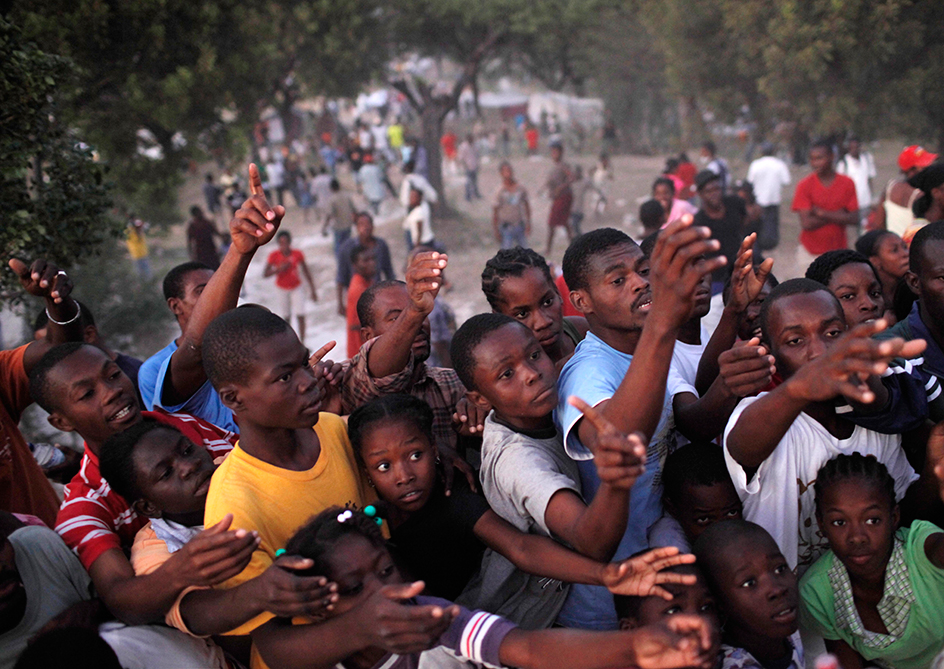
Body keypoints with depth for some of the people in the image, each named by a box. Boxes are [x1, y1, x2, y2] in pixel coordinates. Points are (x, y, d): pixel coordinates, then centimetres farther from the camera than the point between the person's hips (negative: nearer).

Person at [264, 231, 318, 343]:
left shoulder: (298, 254, -11)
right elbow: (265, 274, -10)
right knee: (286, 317, 6)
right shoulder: (274, 256, -14)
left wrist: (313, 290, 0)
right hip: (282, 290, 0)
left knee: (300, 316, -10)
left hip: (296, 288, 0)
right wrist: (278, 269, -27)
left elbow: (306, 272, -1)